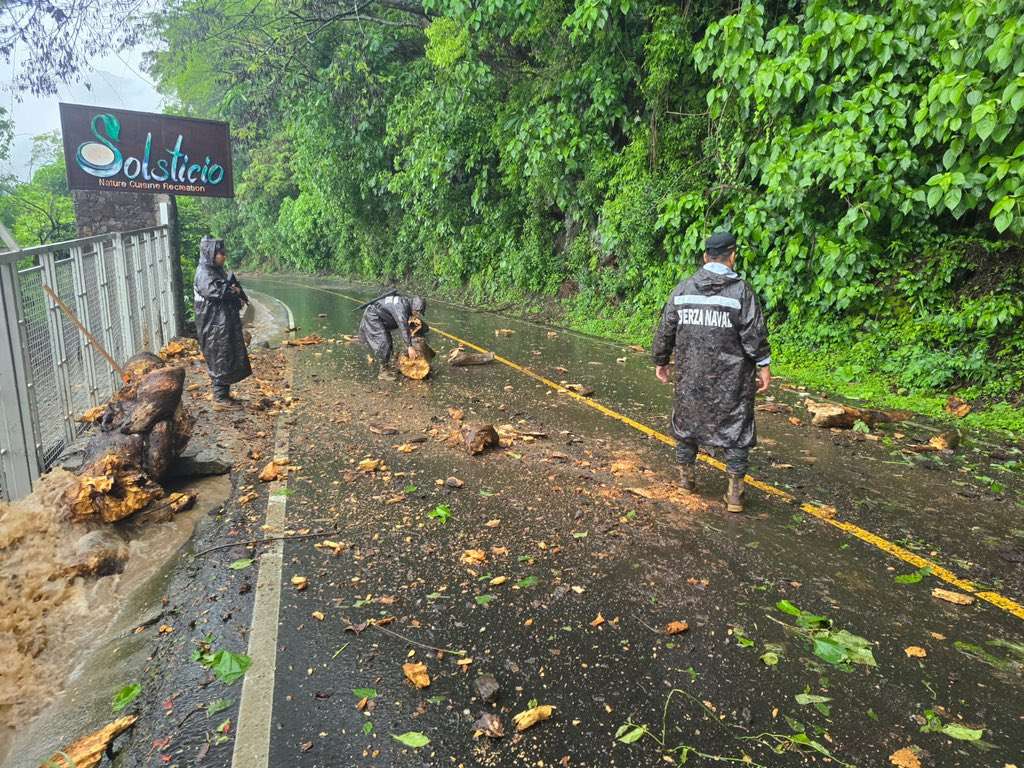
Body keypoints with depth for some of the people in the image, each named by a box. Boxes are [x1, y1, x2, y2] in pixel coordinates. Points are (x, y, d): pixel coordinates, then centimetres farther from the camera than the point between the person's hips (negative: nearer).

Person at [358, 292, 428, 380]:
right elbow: (403, 327, -33)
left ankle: (386, 365, 25)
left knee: (388, 341, 15)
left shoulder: (406, 301, 0)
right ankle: (383, 372, -10)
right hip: (372, 317, -10)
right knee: (383, 343, -14)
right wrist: (409, 347, -34)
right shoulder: (402, 306, -28)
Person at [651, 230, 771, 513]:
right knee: (735, 426, 6)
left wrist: (660, 361, 17)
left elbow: (665, 329, 7)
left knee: (687, 419, 18)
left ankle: (686, 475, 32)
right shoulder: (740, 290, -9)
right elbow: (755, 333, -10)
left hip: (690, 375, 3)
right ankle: (735, 491, 7)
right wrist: (763, 365, -1)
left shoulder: (683, 289, 2)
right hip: (731, 378, -3)